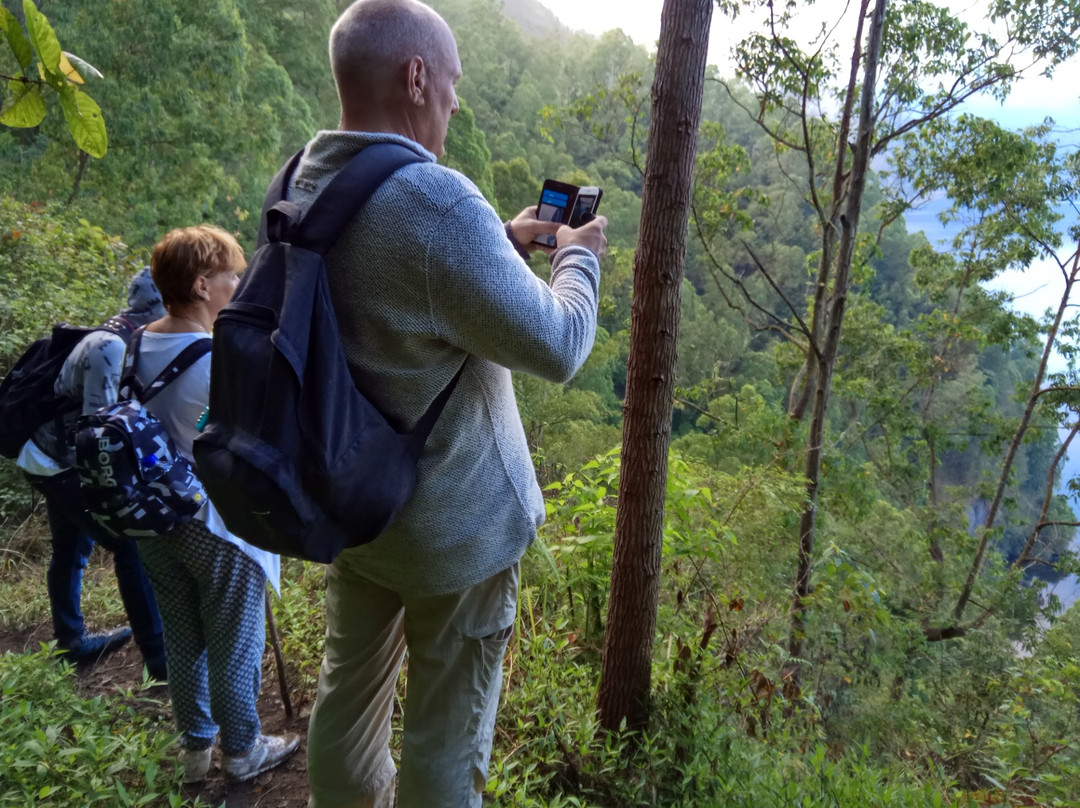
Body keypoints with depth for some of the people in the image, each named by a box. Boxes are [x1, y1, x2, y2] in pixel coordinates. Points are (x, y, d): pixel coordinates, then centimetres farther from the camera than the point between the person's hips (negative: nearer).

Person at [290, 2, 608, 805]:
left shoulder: (303, 186, -2)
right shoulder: (438, 203, -28)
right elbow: (556, 346, -20)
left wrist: (500, 244, 11)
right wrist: (580, 256, -2)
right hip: (454, 524, -7)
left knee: (351, 681, 26)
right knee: (446, 730, 14)